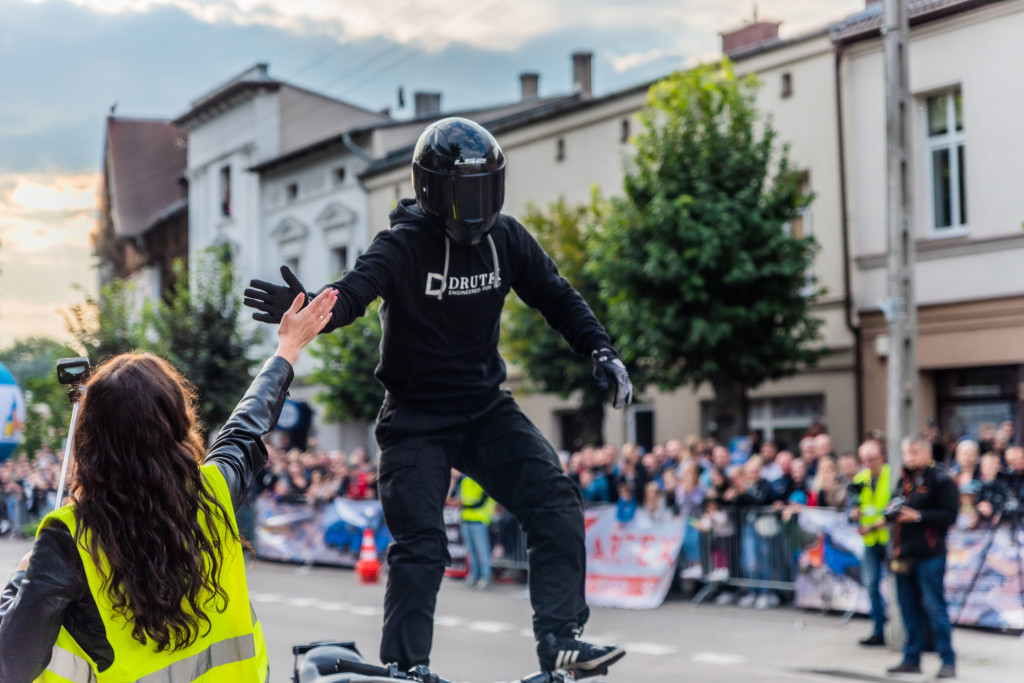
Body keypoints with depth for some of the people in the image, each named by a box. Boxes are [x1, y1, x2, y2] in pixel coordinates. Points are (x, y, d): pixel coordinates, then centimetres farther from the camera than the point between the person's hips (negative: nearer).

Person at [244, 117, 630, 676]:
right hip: (416, 420, -4)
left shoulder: (505, 239, 0)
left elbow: (556, 297, 11)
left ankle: (559, 638, -7)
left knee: (557, 507, -12)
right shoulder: (403, 246, -15)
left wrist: (601, 351, -2)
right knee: (419, 547, -8)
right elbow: (352, 294, -31)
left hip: (486, 409, 4)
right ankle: (404, 669, 4)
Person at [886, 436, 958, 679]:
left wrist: (918, 516, -18)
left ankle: (948, 661, 1)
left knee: (934, 607, -6)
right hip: (904, 555, 7)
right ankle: (912, 659, 17)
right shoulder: (903, 481, 16)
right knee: (909, 609, 10)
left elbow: (950, 514, -13)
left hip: (929, 556, -7)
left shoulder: (940, 481, -7)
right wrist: (892, 512, 5)